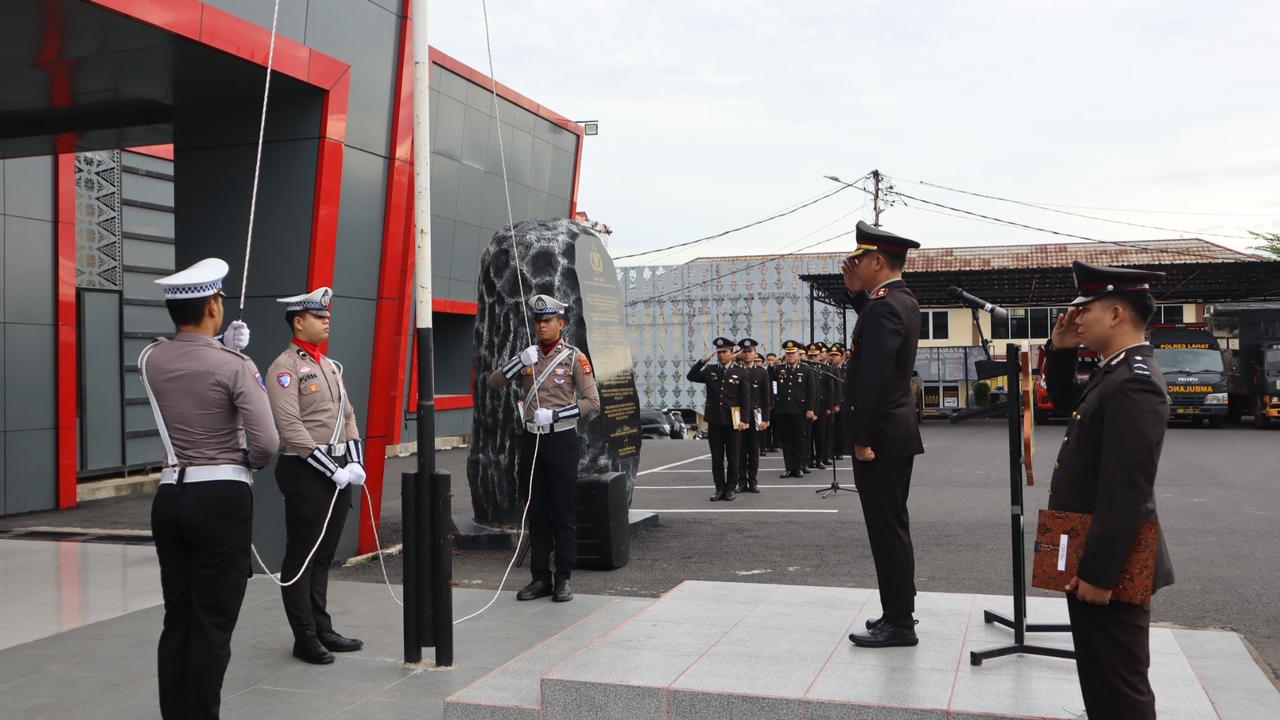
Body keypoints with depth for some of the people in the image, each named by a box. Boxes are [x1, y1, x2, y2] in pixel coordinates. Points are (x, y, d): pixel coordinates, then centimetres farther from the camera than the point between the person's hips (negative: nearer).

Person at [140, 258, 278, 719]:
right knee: (212, 624, 2)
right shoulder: (235, 366, -12)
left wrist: (224, 349, 21)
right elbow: (266, 443, -17)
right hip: (222, 499, -6)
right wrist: (251, 464, 4)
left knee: (177, 621, 14)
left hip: (170, 496, 6)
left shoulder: (150, 360, 3)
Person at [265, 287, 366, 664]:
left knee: (324, 556, 15)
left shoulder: (330, 365, 15)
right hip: (306, 473, -8)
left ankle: (323, 629, 25)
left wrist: (355, 463, 3)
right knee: (301, 558, 2)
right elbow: (290, 428, -18)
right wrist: (331, 470, -18)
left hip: (340, 471, 8)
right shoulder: (285, 367, -10)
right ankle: (305, 638, 10)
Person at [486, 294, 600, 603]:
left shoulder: (574, 357, -3)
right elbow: (492, 383, 2)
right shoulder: (527, 356, 10)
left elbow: (592, 401, -8)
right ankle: (540, 578, 16)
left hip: (561, 440, -4)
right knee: (536, 513, 8)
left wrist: (554, 415, -17)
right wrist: (520, 361, -12)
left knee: (564, 513, 0)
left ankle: (563, 579, 9)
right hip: (531, 439, 4)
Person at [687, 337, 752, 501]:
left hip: (733, 421, -2)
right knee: (717, 457, 6)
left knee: (733, 457, 4)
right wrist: (703, 361, -9)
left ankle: (730, 488, 14)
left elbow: (746, 398, -2)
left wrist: (744, 419, -10)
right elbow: (691, 376, 1)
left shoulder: (741, 372, 0)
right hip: (714, 420, 3)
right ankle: (719, 488, 13)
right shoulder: (710, 370, 9)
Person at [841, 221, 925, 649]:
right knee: (893, 526, 17)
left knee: (887, 529, -3)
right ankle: (899, 611, 27)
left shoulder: (883, 306, -19)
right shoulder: (903, 300, 11)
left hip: (881, 435, -10)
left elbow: (873, 377, -24)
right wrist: (856, 292, 12)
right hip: (898, 429, 10)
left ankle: (898, 623, 4)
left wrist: (862, 439, -21)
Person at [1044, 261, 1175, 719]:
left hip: (1107, 567, -10)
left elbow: (1125, 491, -26)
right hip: (1094, 560, 10)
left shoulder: (1134, 384, -22)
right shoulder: (1118, 372, 10)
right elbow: (1065, 400, 28)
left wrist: (1097, 572, -24)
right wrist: (1060, 349, 10)